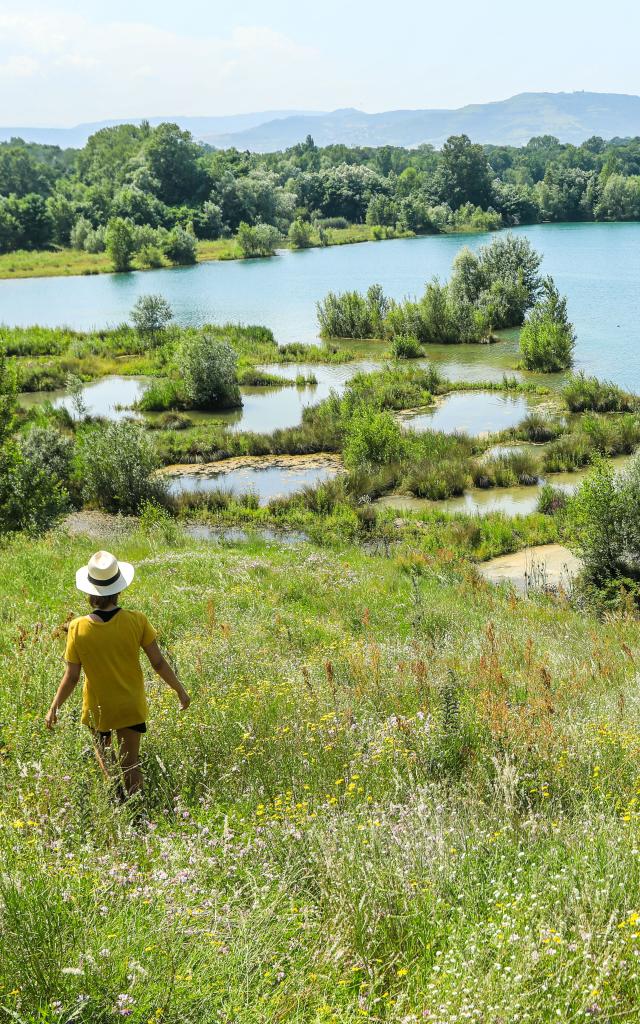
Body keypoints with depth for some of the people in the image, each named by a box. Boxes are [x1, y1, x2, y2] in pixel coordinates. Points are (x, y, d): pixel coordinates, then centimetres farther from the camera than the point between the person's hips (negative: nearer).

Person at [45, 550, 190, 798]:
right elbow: (159, 663, -12)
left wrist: (54, 708, 4)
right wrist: (181, 691, 3)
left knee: (103, 749, 26)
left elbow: (71, 677, -12)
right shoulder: (136, 621, -19)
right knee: (130, 764, 16)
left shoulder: (78, 628, -19)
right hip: (131, 707, 0)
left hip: (97, 707, 0)